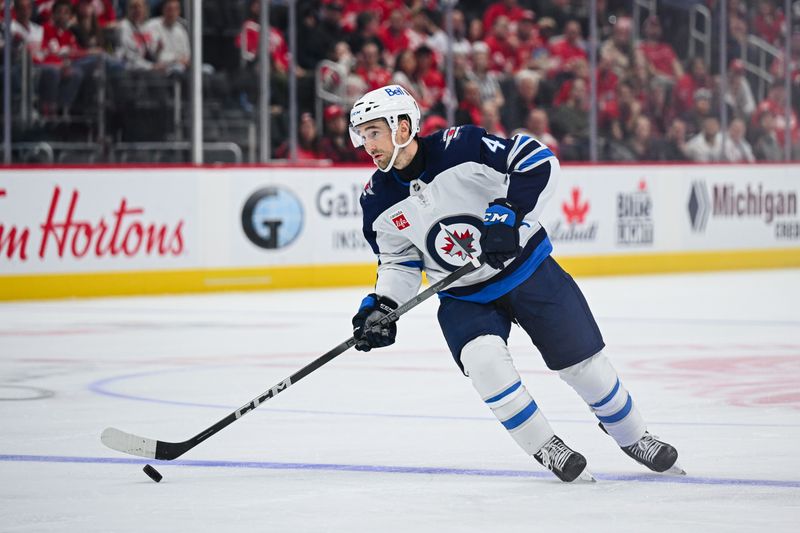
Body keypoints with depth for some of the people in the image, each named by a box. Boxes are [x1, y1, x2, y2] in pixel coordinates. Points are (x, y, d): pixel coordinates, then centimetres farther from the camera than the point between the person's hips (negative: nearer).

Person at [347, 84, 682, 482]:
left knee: (583, 362, 3)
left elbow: (539, 160, -22)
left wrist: (509, 212, -32)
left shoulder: (459, 147, -22)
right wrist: (381, 306, -10)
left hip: (526, 267, -2)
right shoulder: (379, 201, -7)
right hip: (463, 296, 3)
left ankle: (631, 435, 30)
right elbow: (399, 262, 5)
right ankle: (545, 448, -8)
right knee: (483, 360, -26)